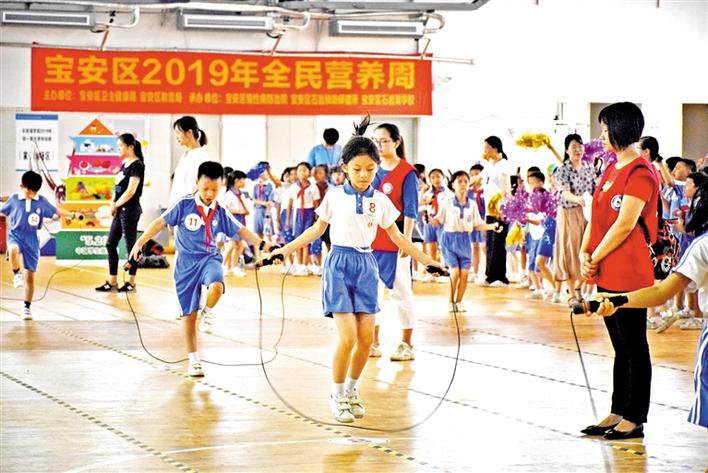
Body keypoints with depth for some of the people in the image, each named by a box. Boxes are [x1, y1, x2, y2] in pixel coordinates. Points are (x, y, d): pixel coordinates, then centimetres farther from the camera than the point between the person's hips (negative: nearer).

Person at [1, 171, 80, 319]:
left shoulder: (42, 201, 1)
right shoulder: (14, 199, -1)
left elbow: (55, 211, 16)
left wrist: (72, 215, 16)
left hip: (31, 240, 2)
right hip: (16, 236, -2)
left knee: (30, 276, 3)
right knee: (13, 250, -41)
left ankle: (27, 307, 14)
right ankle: (17, 274, -18)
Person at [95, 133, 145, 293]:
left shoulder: (136, 165, -12)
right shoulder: (125, 164, 14)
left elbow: (131, 191, -18)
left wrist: (116, 205, -8)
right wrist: (114, 205, 0)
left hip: (130, 211, -9)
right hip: (120, 211, 9)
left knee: (130, 245, -1)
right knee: (111, 244, 9)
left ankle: (131, 282, 7)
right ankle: (112, 281, 15)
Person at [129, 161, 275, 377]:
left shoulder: (221, 212, 1)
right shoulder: (184, 205, -8)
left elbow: (240, 230, 10)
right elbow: (160, 222, -4)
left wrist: (262, 244, 1)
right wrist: (139, 243, -7)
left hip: (210, 258, 1)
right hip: (186, 261, -1)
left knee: (216, 286, -34)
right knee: (189, 314, 3)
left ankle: (208, 312, 0)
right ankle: (193, 360, 17)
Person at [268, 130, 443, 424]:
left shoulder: (380, 201, 6)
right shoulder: (334, 196, 0)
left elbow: (397, 238, 13)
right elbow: (317, 229, 9)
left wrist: (426, 260, 10)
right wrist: (285, 249, 3)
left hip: (366, 266, 3)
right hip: (339, 264, -3)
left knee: (366, 339, 0)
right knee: (348, 337, -13)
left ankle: (351, 389, 23)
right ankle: (337, 396, 5)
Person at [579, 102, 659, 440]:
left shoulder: (640, 174, -14)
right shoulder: (612, 169, 14)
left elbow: (624, 225, -19)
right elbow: (596, 216, 13)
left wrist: (596, 259, -12)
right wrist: (585, 254, -1)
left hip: (629, 276, -9)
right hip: (606, 275, 9)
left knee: (634, 348, -1)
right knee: (621, 348, 14)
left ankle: (635, 420, 3)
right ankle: (617, 414, 20)